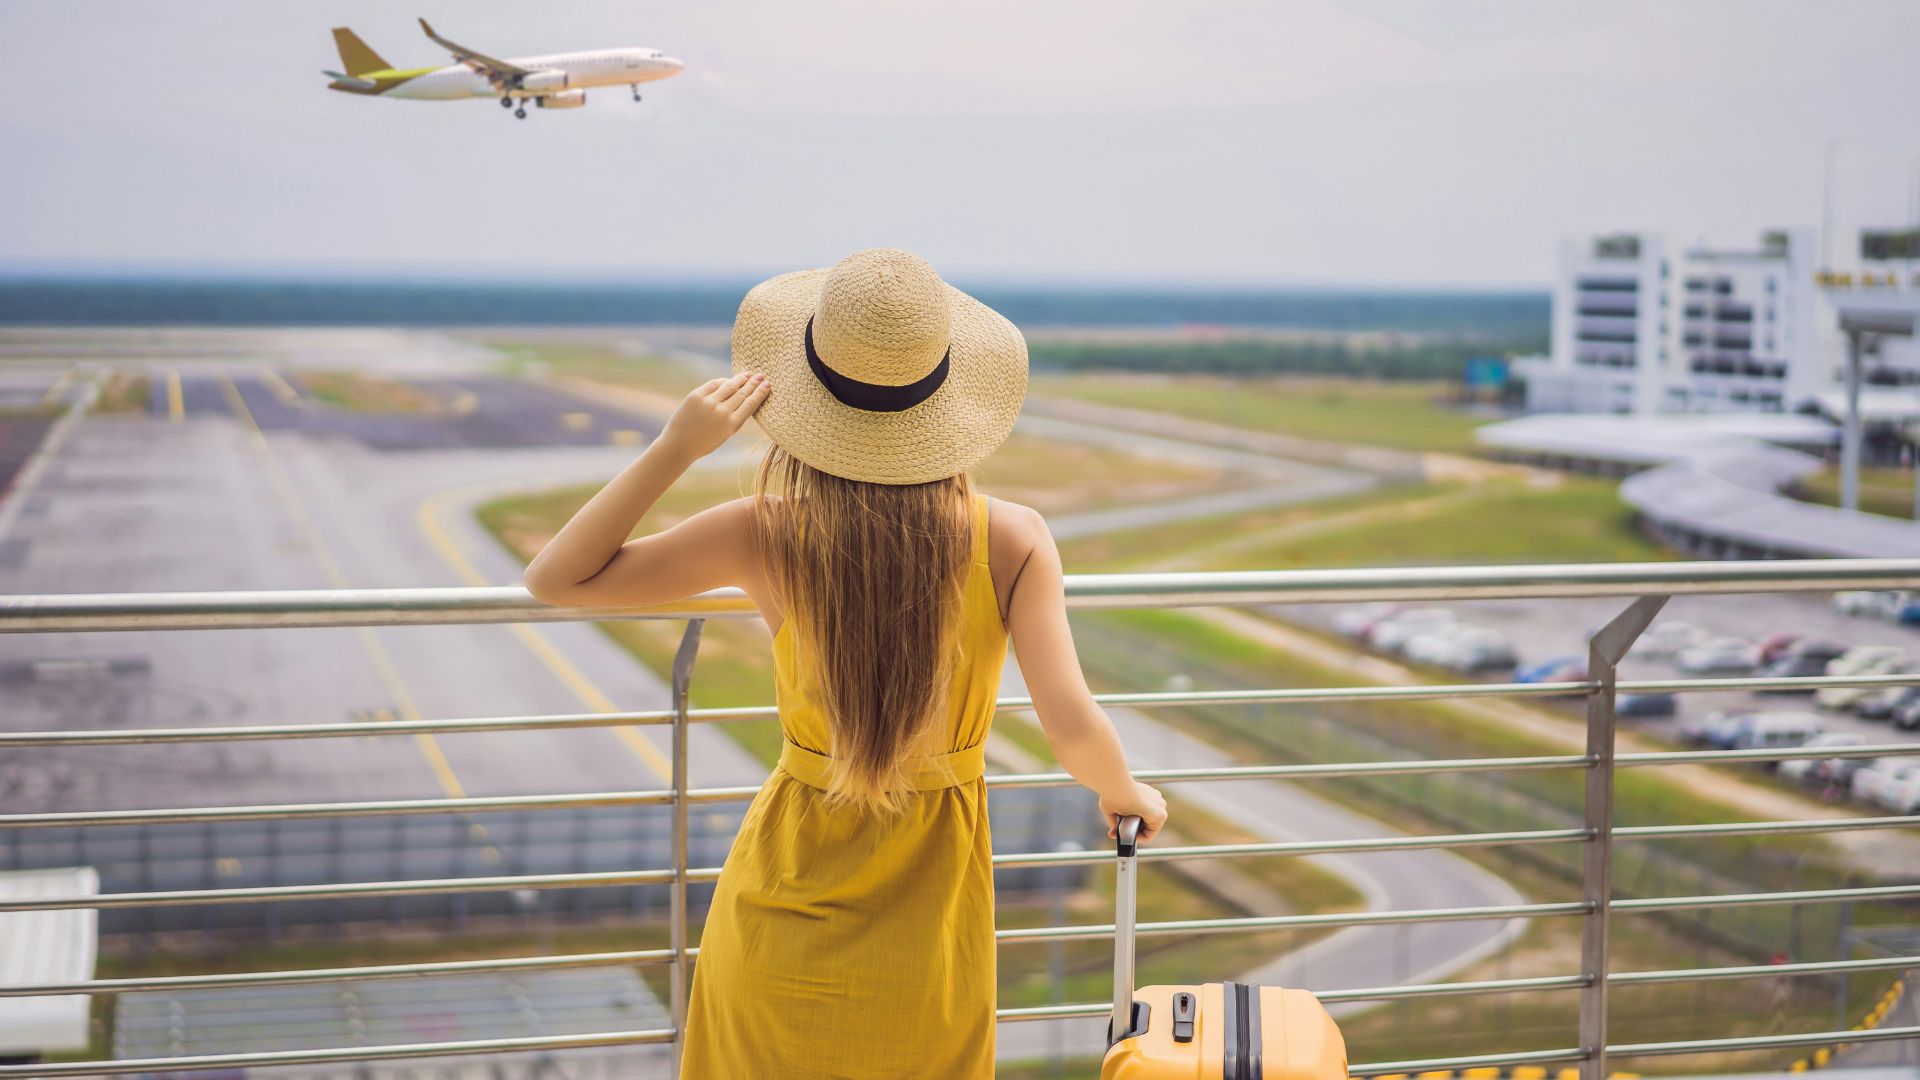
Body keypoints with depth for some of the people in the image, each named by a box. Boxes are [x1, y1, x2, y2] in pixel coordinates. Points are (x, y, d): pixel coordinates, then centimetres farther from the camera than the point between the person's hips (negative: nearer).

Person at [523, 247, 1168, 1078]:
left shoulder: (768, 536, -18)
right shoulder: (1011, 540, -18)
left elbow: (555, 580, -10)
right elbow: (1073, 732, -22)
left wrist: (675, 449, -15)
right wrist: (1127, 794, 0)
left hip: (788, 902, 0)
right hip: (929, 920, 1)